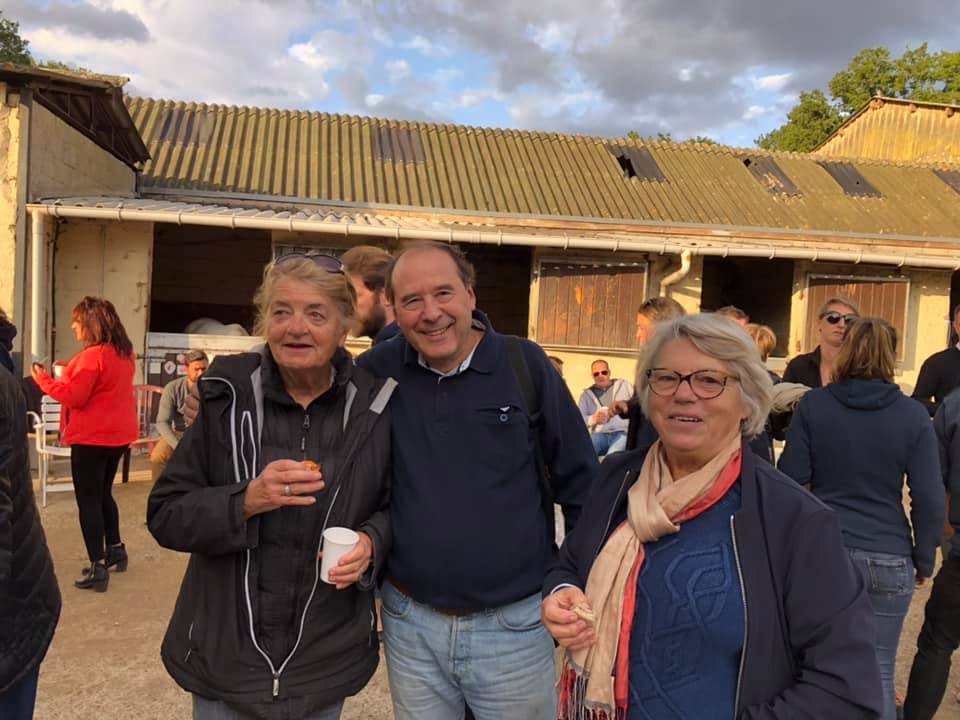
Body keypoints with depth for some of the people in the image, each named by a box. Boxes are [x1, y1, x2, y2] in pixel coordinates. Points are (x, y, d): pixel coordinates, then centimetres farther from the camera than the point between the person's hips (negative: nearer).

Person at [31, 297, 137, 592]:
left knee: (88, 500, 0)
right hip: (118, 434, 9)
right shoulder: (124, 353, 8)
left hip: (92, 437, -9)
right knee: (103, 494, 22)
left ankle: (97, 568, 1)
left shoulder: (91, 356, -19)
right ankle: (115, 550, 31)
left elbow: (74, 397, -19)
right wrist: (70, 373, 15)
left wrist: (43, 378, -7)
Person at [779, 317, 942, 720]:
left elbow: (790, 482, -4)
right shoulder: (913, 415, -4)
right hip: (888, 561, 0)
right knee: (878, 672, 12)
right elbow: (930, 500, -3)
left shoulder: (812, 405, -4)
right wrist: (924, 560, 9)